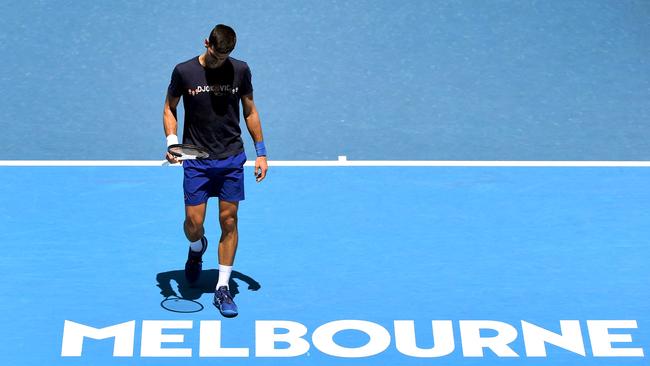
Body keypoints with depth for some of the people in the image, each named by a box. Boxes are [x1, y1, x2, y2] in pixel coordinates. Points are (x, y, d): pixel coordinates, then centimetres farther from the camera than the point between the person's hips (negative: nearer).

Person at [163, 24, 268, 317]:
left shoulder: (240, 71, -1)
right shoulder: (184, 72, -5)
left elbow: (250, 111, 9)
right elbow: (169, 108, 7)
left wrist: (261, 153, 7)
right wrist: (172, 141, -10)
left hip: (232, 160, 1)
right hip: (196, 160, -1)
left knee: (229, 221, 0)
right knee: (193, 223, -3)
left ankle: (222, 289, 10)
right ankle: (197, 249, 35)